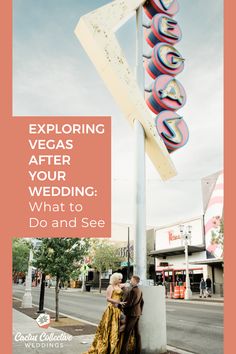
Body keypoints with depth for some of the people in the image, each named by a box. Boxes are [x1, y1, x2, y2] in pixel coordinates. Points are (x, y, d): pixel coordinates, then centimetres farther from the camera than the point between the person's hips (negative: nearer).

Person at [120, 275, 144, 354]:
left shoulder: (133, 290, -20)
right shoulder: (139, 290, 10)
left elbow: (129, 303, -22)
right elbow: (142, 302, 18)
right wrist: (140, 311, 25)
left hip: (132, 314, -9)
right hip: (137, 314, 9)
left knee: (127, 333, -4)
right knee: (136, 332, 14)